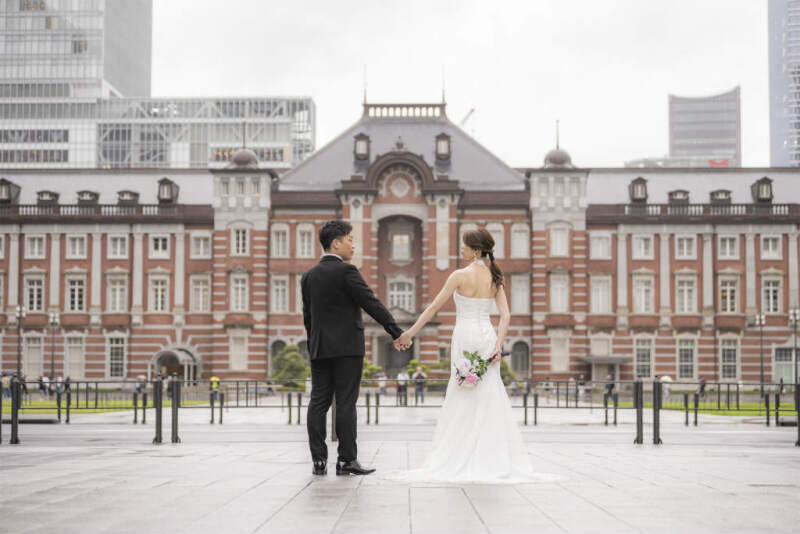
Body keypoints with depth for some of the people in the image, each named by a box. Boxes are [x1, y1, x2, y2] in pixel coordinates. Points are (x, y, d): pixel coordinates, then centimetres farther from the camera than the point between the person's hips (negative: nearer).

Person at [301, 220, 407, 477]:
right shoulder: (346, 271, -9)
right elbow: (372, 303, -10)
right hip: (347, 347, -6)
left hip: (319, 348, 6)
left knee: (318, 402, 4)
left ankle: (319, 460, 4)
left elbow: (308, 316, 15)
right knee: (346, 404, -4)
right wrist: (397, 332, -6)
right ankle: (347, 460, -2)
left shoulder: (309, 276, 12)